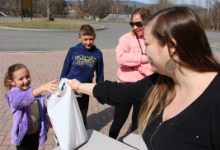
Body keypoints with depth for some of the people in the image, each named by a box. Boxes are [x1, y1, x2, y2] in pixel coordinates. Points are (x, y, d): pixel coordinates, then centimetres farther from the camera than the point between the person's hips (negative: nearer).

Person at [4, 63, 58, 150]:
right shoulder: (13, 94, -20)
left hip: (36, 133, 6)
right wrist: (42, 88, -59)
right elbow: (23, 98, -44)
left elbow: (43, 111, 9)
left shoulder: (35, 91, 0)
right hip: (23, 135, -6)